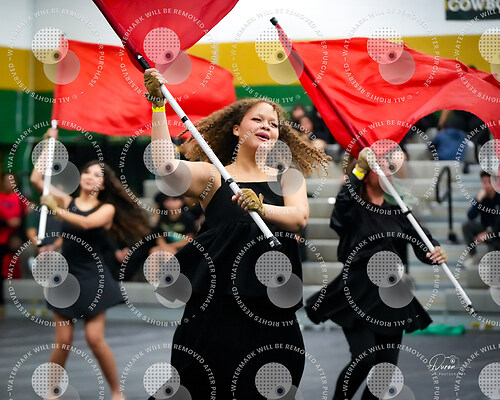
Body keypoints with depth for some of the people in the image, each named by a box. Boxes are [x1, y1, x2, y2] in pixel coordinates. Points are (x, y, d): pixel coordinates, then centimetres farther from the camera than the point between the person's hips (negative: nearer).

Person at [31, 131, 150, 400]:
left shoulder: (107, 209, 0)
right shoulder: (66, 201, 5)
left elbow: (86, 223, -21)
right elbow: (36, 179, -2)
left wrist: (55, 210, -25)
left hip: (92, 278, -2)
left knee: (95, 338, -7)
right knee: (63, 341, -3)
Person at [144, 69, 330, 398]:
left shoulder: (287, 177, 11)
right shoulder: (213, 175, 4)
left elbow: (300, 217, -9)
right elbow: (166, 165, -14)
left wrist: (261, 208, -28)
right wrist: (158, 105, -17)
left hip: (270, 307, 2)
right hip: (217, 306, -2)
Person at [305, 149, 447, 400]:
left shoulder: (398, 214, 11)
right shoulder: (353, 209, -3)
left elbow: (422, 245, 2)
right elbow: (344, 200, -28)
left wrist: (435, 253, -20)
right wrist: (360, 167, -25)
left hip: (390, 297, 5)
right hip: (358, 295, -5)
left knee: (387, 365, 4)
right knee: (363, 360, -18)